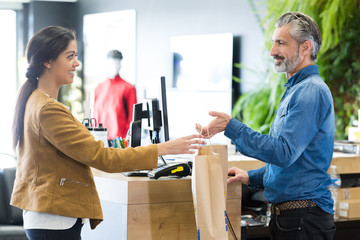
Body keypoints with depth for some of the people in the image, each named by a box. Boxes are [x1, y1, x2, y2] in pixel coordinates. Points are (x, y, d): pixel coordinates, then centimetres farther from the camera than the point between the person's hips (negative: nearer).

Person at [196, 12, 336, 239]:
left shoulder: (311, 91, -16)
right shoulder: (296, 90, 18)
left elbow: (284, 152, -25)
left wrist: (231, 127, -23)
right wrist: (251, 177, 16)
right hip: (286, 215, 10)